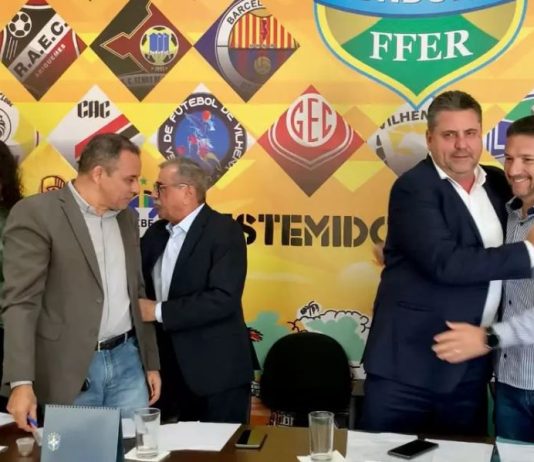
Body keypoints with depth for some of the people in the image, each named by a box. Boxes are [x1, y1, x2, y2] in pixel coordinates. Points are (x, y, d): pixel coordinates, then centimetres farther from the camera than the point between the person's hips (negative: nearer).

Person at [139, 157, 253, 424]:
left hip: (216, 371, -6)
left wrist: (159, 312, -18)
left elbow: (224, 299, -22)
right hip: (169, 369, 6)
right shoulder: (155, 234, 11)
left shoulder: (224, 232, -12)